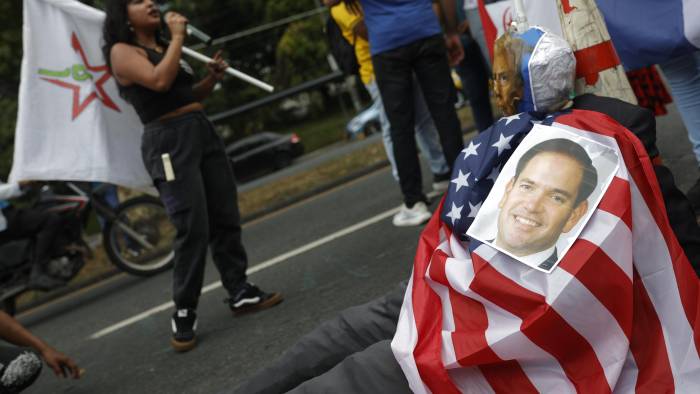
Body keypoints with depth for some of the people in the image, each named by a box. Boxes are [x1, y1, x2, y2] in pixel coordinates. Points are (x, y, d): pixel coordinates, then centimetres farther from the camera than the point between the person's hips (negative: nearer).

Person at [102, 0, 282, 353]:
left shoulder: (163, 47, 19)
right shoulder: (122, 51, -4)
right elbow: (159, 81, -22)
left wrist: (212, 77, 9)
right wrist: (178, 37, -13)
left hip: (203, 132, 8)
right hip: (169, 142, -8)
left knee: (226, 219, 8)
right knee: (193, 229, -11)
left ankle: (240, 292, 19)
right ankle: (184, 315, -1)